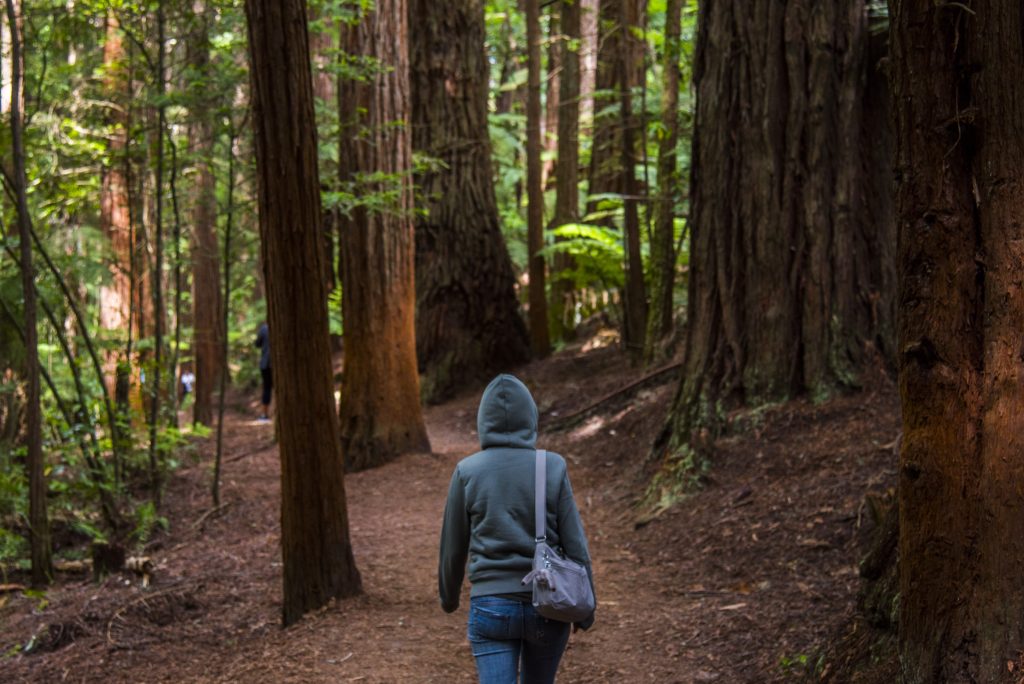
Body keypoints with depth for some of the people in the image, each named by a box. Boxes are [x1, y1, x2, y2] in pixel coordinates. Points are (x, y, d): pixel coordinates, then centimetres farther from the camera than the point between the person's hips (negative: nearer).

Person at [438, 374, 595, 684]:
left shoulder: (467, 472, -6)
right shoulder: (552, 468, -6)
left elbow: (453, 547, 3)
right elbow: (575, 544, -4)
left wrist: (448, 595, 21)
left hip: (491, 607, -1)